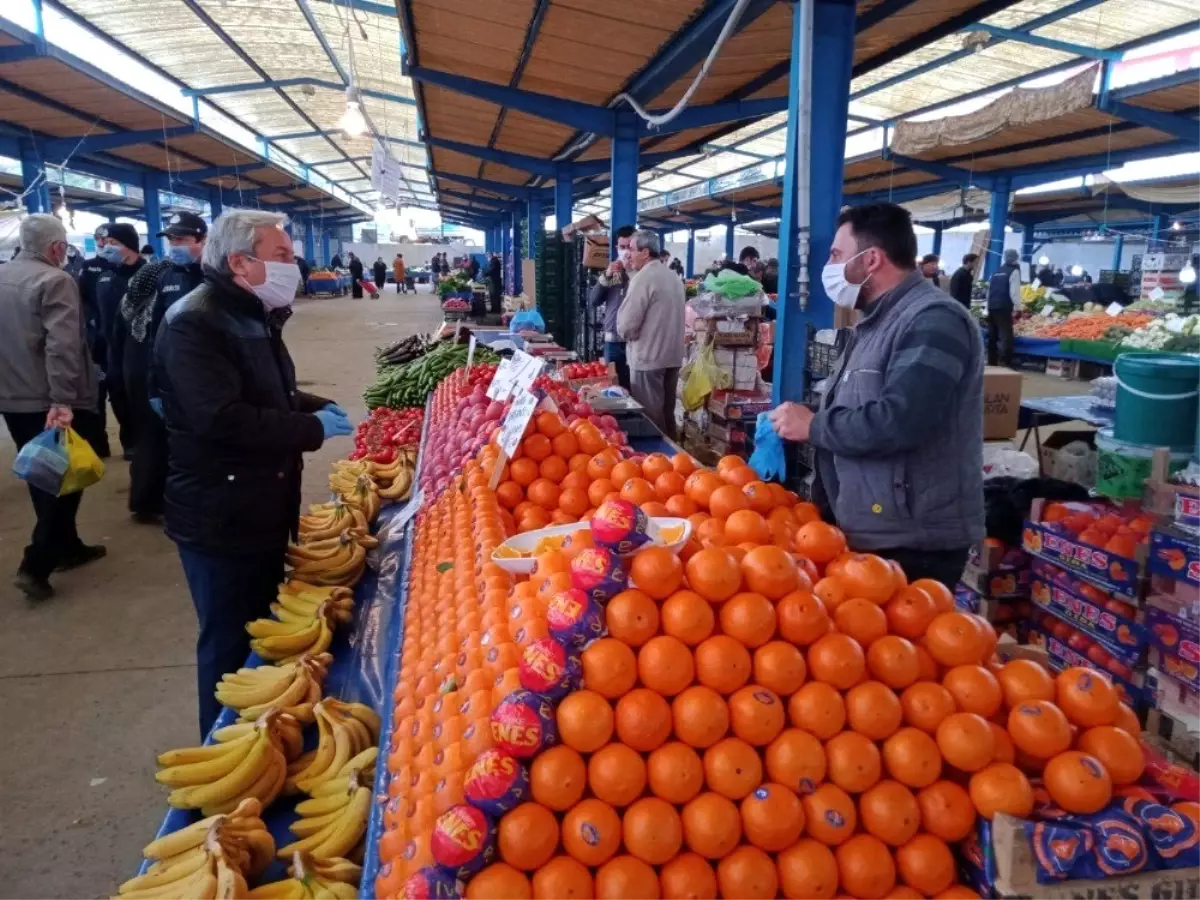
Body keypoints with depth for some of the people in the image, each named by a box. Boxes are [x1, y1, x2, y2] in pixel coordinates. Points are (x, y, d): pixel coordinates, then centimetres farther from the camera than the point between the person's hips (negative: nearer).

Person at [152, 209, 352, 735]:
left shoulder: (254, 316, 12)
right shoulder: (195, 324, -21)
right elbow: (224, 420, -31)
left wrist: (312, 406, 6)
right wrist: (314, 428, -22)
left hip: (262, 507, 10)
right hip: (220, 518, -10)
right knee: (231, 643, 5)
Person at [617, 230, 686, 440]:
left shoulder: (643, 278, -14)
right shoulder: (674, 278, 12)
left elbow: (626, 325, -16)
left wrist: (626, 333, 4)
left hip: (648, 358, -8)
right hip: (672, 356, 8)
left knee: (650, 417, -1)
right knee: (666, 412, 16)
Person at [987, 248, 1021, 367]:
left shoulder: (996, 272, 18)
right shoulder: (1014, 271, -2)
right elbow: (1014, 292, -12)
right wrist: (1018, 308, -8)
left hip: (991, 307, 7)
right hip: (1004, 308, -7)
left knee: (992, 335, 12)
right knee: (1005, 336, -8)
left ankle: (991, 362, 16)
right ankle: (1003, 363, -15)